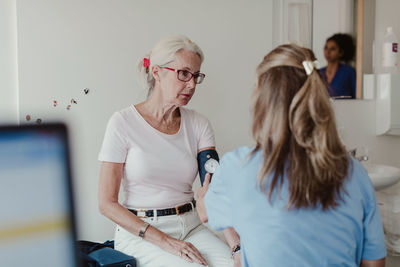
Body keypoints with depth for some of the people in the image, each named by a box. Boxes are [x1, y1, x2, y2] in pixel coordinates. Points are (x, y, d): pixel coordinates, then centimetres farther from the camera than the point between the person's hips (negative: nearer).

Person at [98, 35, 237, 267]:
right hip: (138, 234, -3)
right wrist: (165, 241, -16)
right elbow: (107, 203, -9)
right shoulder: (124, 122, -8)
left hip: (191, 226, 4)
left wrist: (238, 242, -23)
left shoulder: (198, 124, 4)